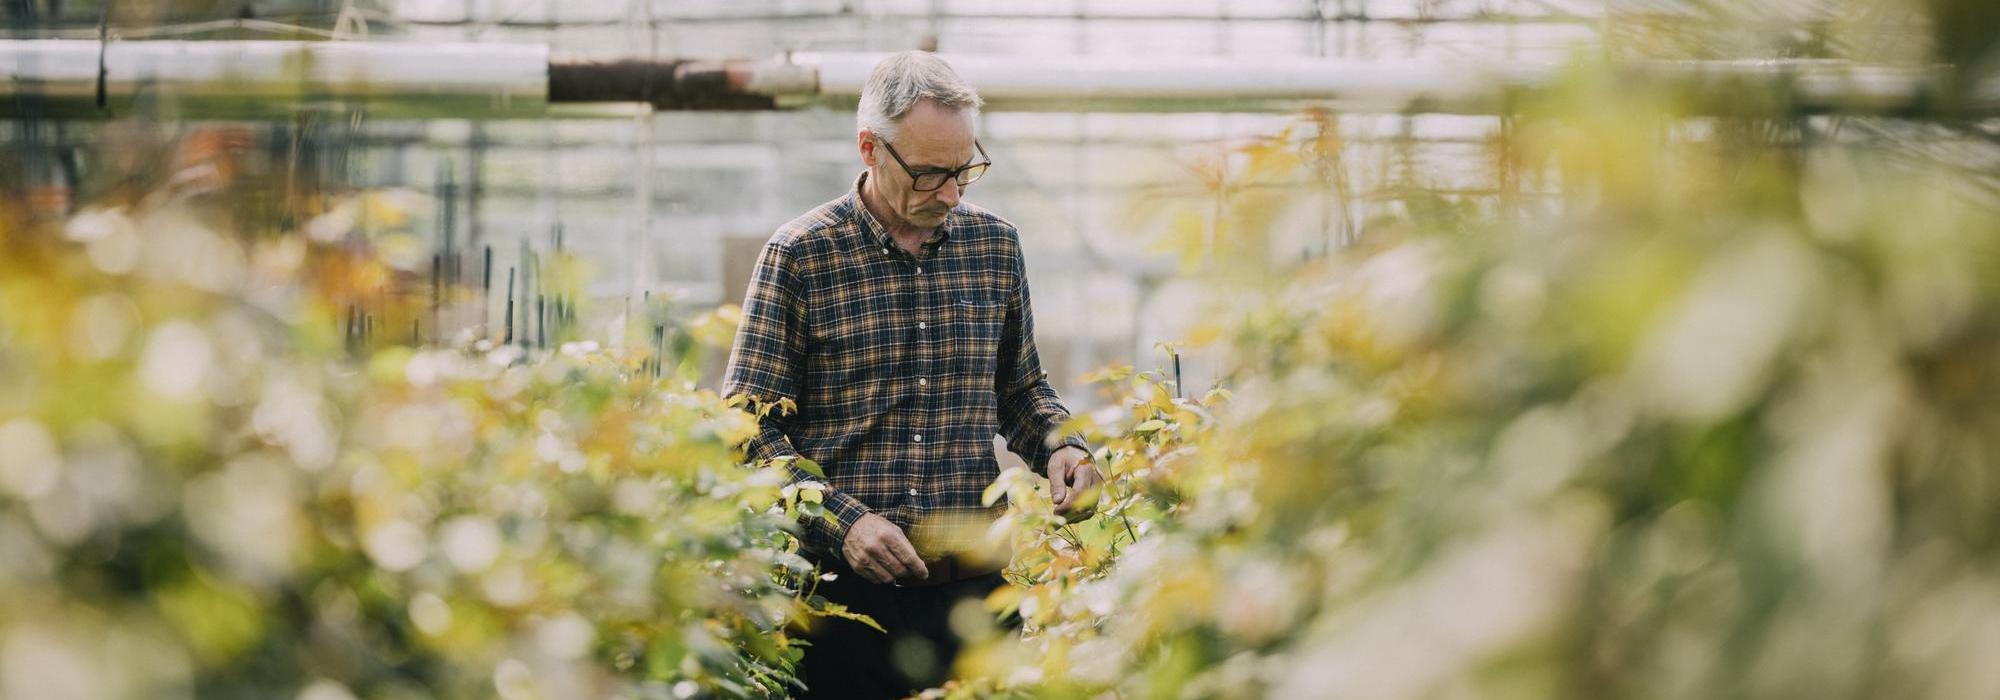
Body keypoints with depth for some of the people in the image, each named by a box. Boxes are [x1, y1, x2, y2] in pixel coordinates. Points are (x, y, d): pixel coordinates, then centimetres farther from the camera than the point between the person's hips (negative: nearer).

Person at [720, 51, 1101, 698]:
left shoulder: (995, 244, 9)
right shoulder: (799, 256, -4)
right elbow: (750, 427, -5)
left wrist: (1061, 446, 0)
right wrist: (841, 521, -17)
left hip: (973, 582, 3)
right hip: (843, 589, -3)